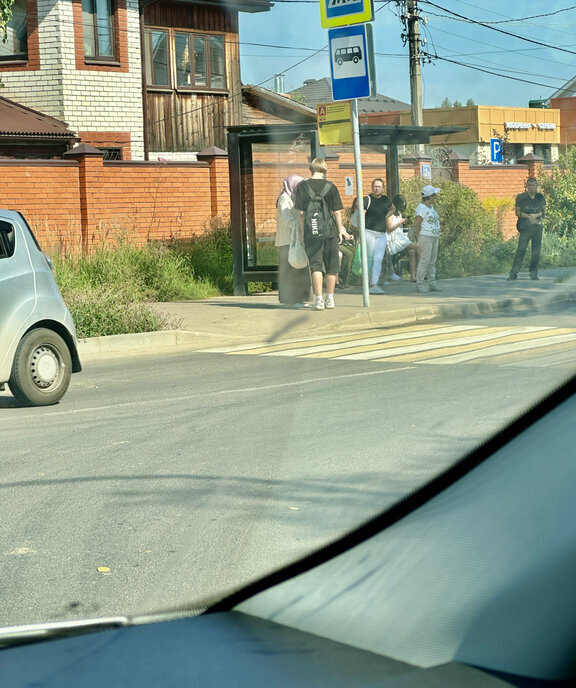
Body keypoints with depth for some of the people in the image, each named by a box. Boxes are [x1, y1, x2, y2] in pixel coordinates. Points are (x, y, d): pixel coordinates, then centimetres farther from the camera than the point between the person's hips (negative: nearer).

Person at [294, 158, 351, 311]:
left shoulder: (302, 186, -2)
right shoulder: (330, 187, -2)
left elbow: (301, 213, -2)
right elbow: (337, 212, -1)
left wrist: (303, 234, 4)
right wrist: (340, 231, 9)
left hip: (311, 232, 0)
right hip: (330, 231, 1)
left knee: (315, 265, 1)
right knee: (331, 266, 11)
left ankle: (318, 300, -7)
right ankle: (330, 299, 17)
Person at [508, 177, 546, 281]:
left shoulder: (540, 198, 10)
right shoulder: (521, 197, 2)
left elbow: (544, 211, 11)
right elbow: (517, 212, 2)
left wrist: (536, 215, -9)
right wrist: (527, 215, -15)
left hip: (537, 226, 3)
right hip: (525, 227, -3)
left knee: (536, 251, 2)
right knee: (521, 249, -13)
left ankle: (533, 273, 10)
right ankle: (514, 273, -13)